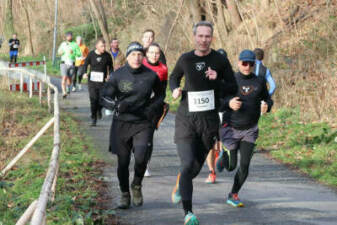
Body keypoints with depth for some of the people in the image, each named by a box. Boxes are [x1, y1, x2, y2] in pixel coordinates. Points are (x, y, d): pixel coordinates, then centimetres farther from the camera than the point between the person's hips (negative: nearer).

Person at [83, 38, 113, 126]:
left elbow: (110, 67, 12)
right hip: (92, 81, -1)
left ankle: (99, 110, 35)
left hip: (103, 81, 1)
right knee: (93, 99, -6)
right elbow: (85, 64, 10)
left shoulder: (107, 55, -1)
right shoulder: (91, 54, -2)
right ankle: (93, 118, 6)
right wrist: (85, 73, -8)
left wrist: (109, 75, -5)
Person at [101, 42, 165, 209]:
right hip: (121, 124, 1)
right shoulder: (117, 75, -3)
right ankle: (125, 195, 26)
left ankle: (136, 186, 14)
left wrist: (152, 107, -2)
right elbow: (105, 98, 0)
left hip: (143, 124, 0)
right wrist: (118, 105, -20)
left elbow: (160, 95, 17)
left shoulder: (151, 76, -1)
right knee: (123, 162, 4)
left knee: (141, 158, -17)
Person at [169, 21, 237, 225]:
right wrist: (175, 89, 0)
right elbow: (174, 77, 23)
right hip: (186, 119, -1)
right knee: (187, 164, -15)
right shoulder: (185, 59, 4)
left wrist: (217, 81, -15)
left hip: (209, 120, 1)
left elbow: (233, 88, 5)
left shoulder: (219, 60, 1)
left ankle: (180, 185, 48)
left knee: (197, 166, 14)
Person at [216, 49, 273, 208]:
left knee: (244, 165, -3)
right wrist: (228, 103, -28)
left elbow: (267, 99, 11)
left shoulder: (259, 81, 0)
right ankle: (223, 155, 40)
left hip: (250, 130, 2)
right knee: (231, 166, 4)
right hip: (231, 128, -2)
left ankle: (233, 195, 15)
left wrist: (267, 106, -12)